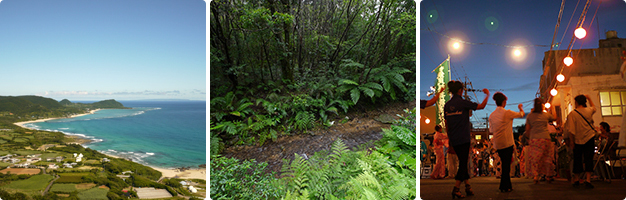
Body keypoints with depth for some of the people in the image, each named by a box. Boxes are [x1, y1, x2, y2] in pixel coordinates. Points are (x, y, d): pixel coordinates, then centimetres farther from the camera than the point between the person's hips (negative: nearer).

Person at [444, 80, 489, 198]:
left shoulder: (447, 105, 6)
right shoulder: (463, 103, -11)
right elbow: (481, 106, -5)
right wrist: (487, 95, 11)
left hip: (453, 140, 6)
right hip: (463, 139, -6)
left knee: (463, 162, 17)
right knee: (463, 163, 0)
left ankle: (468, 186, 20)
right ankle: (456, 189, -3)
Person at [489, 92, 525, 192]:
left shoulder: (491, 115, 4)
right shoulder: (508, 113, -10)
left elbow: (491, 130, 9)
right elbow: (522, 114, 7)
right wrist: (520, 108, 28)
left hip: (497, 144, 5)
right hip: (507, 142, -5)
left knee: (505, 164, 16)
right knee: (507, 164, 1)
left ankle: (508, 185, 22)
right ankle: (504, 187, 3)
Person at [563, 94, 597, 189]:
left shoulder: (572, 113, -10)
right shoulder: (589, 110, -1)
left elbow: (571, 129, -12)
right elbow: (593, 107, 26)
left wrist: (571, 141, -6)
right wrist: (589, 98, 37)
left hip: (578, 139, -1)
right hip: (589, 138, 1)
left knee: (577, 159, 9)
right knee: (588, 159, 1)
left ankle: (576, 179, 18)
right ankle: (588, 180, -7)